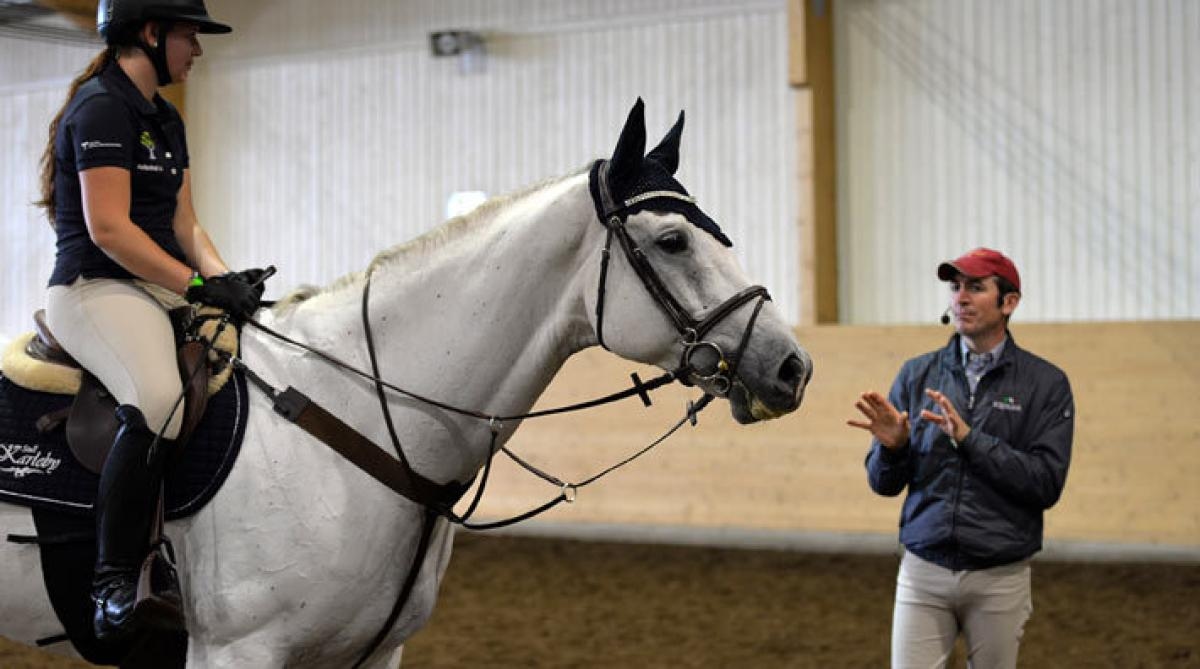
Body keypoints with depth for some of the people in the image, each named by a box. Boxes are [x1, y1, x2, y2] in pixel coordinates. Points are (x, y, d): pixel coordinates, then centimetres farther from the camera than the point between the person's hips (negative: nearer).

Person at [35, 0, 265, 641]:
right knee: (158, 402, -36)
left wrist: (227, 277, -1)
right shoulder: (101, 107, -10)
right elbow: (107, 228, -18)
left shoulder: (165, 119, 20)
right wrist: (199, 284, -20)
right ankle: (113, 587, -33)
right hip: (94, 288, -10)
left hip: (154, 290, 10)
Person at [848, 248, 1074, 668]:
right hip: (923, 570, 1)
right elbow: (884, 484, 7)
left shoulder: (1045, 383, -1)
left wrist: (968, 438, -17)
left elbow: (1047, 484, -11)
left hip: (1000, 579, -1)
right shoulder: (917, 374, 6)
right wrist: (892, 445, -15)